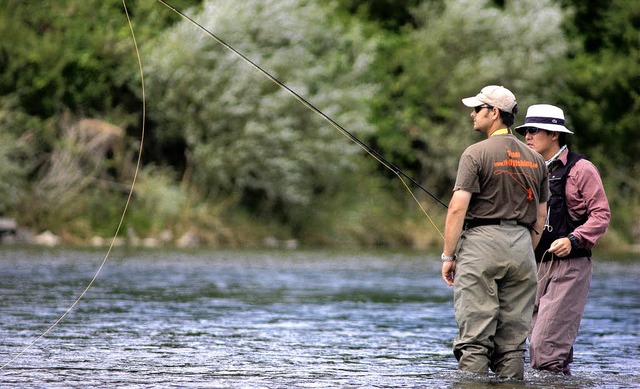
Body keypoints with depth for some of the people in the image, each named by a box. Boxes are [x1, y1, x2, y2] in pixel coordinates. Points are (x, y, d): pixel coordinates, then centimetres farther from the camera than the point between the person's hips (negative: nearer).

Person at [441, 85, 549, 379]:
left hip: (481, 243, -5)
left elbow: (457, 208, -12)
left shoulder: (476, 153, -6)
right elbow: (540, 217, 15)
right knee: (513, 340, 8)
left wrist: (448, 256, -7)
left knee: (474, 338, -6)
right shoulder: (535, 159, 12)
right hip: (521, 245, 5)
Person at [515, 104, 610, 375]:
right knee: (537, 345, 6)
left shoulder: (580, 169, -4)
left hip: (570, 266, -7)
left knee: (547, 345, -16)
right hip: (536, 265, 7)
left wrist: (573, 240, -21)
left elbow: (601, 215, -9)